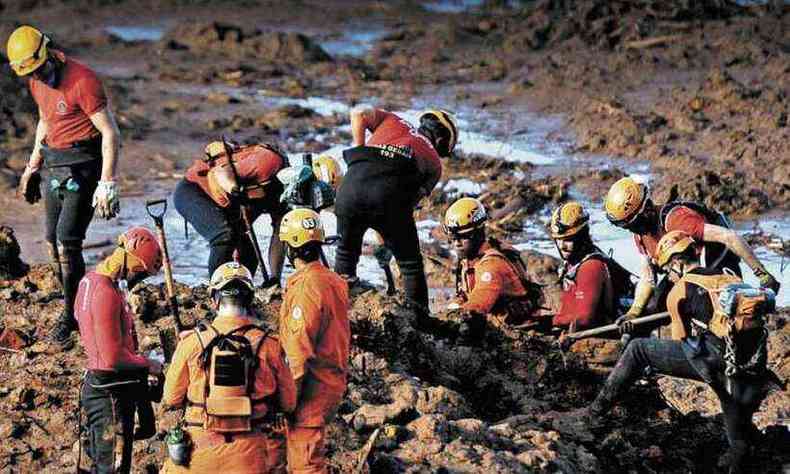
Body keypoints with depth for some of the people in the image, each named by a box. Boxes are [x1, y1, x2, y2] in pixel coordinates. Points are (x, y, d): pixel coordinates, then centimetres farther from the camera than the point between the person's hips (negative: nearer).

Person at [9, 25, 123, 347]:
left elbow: (111, 133, -19)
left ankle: (73, 315, 0)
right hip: (53, 164, 8)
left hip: (82, 166, -8)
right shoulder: (37, 82, 7)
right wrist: (32, 167, 24)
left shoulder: (82, 81, -20)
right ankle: (74, 308, 18)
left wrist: (107, 184, -22)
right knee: (53, 244, 8)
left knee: (67, 241, -12)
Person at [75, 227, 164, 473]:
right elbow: (114, 357, -25)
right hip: (111, 394, -10)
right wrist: (148, 364, -8)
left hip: (96, 384, 10)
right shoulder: (106, 294, -24)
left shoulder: (91, 280, 7)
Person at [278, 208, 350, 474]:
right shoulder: (334, 280, 10)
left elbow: (300, 352, -21)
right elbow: (343, 338, 18)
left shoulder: (307, 286, -20)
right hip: (334, 380, 10)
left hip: (312, 389, -10)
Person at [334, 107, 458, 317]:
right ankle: (420, 316, 14)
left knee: (346, 251, 23)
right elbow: (413, 199, 17)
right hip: (390, 192, -2)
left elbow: (359, 114, 17)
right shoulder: (434, 162, 27)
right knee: (409, 260, 15)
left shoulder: (393, 121, 33)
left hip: (354, 181, 2)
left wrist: (360, 149, 26)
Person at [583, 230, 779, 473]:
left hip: (716, 361, -4)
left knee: (638, 350, 11)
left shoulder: (680, 291, 8)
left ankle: (598, 409, 12)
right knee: (739, 437, 26)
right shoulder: (734, 280, 21)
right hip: (753, 369, 5)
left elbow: (681, 340, 18)